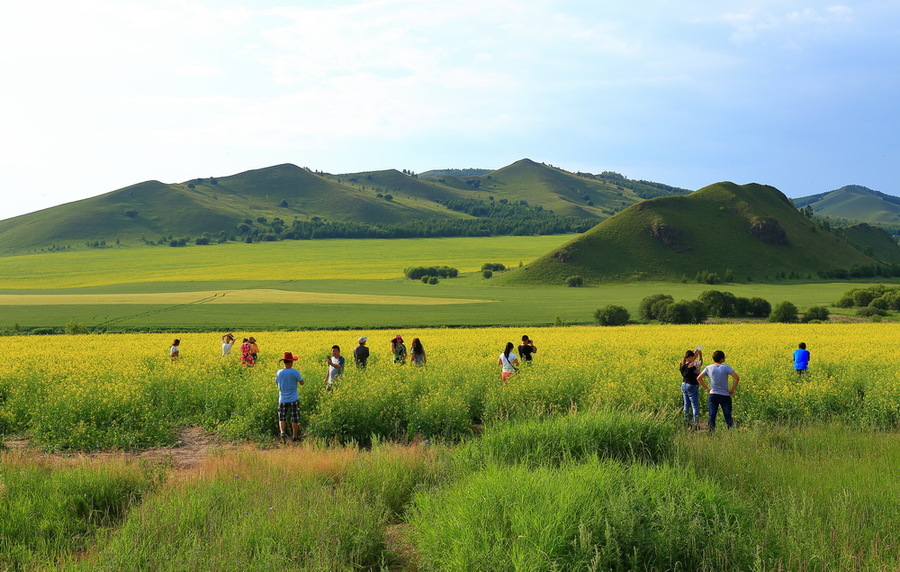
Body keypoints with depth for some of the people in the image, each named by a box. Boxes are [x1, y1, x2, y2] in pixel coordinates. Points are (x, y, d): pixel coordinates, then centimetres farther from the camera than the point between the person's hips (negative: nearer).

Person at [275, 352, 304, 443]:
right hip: (294, 399, -2)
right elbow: (301, 383, -5)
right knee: (295, 419, 10)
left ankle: (282, 432, -16)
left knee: (282, 418, 8)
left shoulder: (279, 373, -4)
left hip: (283, 399, 2)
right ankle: (295, 436, 18)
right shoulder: (295, 372, -13)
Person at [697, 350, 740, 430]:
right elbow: (737, 377, -20)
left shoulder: (709, 368, 0)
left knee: (712, 417, 7)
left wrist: (707, 388, 7)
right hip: (725, 396, -2)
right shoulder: (726, 367, -11)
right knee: (728, 417, 6)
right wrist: (732, 389, -10)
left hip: (713, 395, 2)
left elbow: (699, 378, 4)